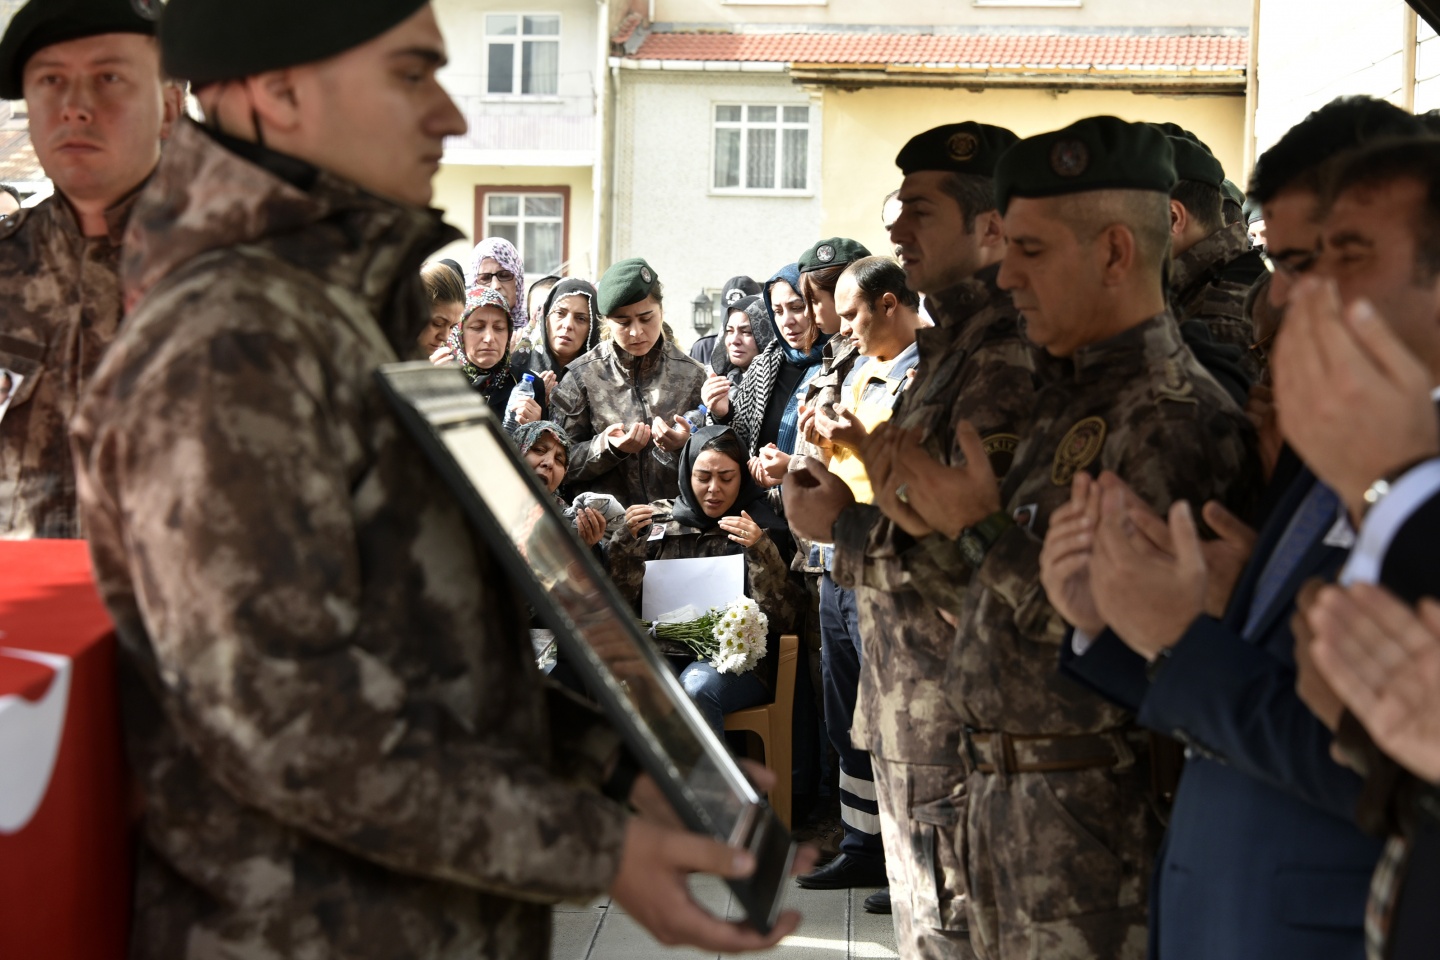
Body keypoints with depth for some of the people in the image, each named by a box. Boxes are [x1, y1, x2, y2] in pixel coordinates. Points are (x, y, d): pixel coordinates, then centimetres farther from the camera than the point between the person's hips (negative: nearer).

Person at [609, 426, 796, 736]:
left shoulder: (761, 528, 7)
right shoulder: (658, 519, 13)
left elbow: (781, 619, -2)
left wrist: (760, 551, -14)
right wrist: (625, 541, -3)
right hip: (664, 653, 2)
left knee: (696, 687, -34)